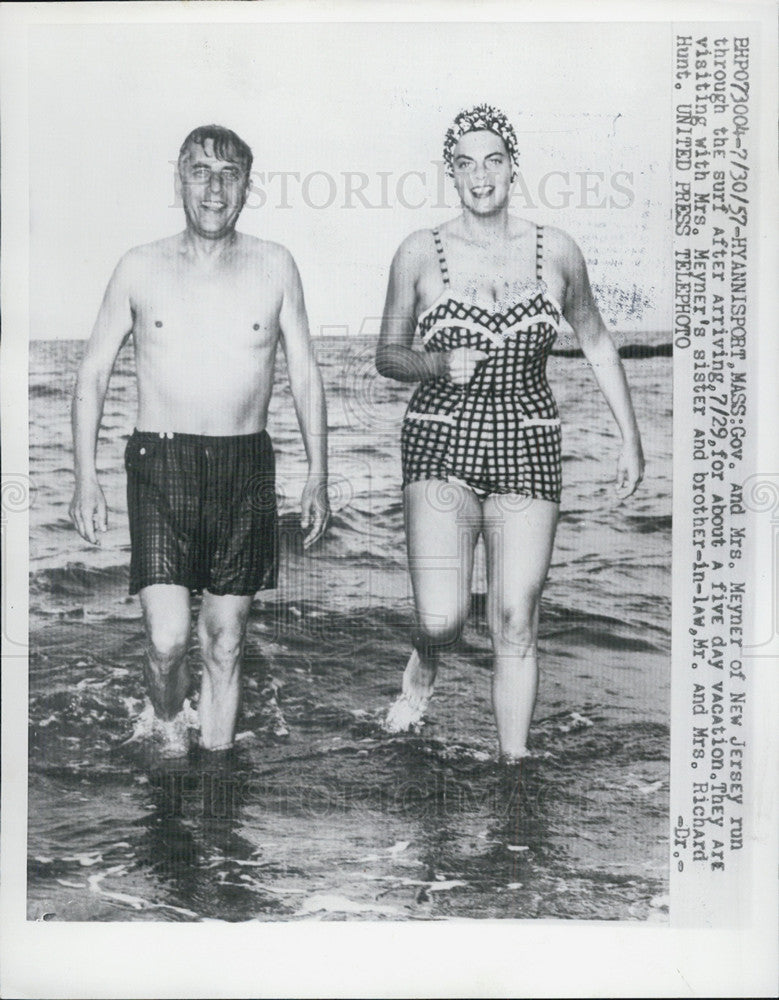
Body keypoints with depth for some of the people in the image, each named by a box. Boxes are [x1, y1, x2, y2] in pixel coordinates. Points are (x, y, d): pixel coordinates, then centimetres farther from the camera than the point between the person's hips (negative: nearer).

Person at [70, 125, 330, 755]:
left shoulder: (274, 266, 5)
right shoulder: (140, 268, 4)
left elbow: (305, 375, 10)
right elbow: (93, 375, 8)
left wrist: (318, 476, 5)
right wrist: (86, 478, 0)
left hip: (246, 467, 1)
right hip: (162, 465, -1)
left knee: (226, 639, 7)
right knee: (168, 639, -10)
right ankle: (170, 733, 20)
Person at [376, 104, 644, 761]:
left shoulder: (556, 252, 4)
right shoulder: (420, 254, 1)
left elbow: (596, 342, 17)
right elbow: (387, 355, 9)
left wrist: (631, 437, 13)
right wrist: (439, 366, -13)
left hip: (528, 449, 1)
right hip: (441, 444, -1)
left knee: (517, 622, 0)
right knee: (442, 619, -14)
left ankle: (514, 763, 16)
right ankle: (423, 668, 23)